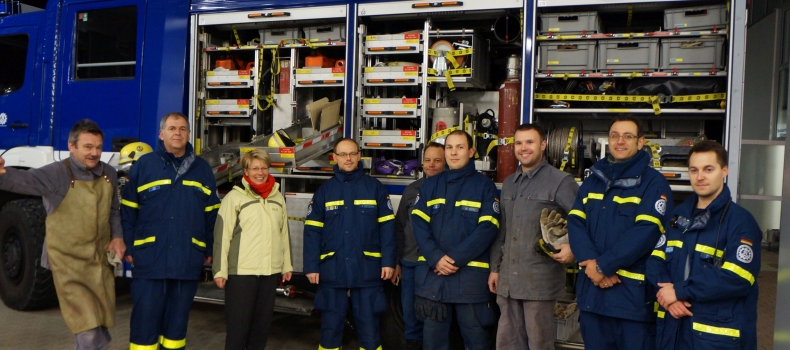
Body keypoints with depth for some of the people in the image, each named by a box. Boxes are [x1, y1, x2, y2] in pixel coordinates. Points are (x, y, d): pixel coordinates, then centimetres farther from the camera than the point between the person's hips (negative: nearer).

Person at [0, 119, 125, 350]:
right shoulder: (56, 174, -16)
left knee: (102, 326, 17)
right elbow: (25, 180, -35)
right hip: (68, 262, -5)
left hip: (101, 260, 5)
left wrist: (117, 236, -1)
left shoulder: (109, 174, 2)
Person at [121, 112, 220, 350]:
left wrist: (209, 250, 7)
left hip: (188, 260, 2)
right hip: (149, 258, -2)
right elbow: (128, 211, 2)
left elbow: (212, 214, 10)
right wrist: (128, 248, -4)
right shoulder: (144, 165, 1)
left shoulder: (202, 169, 8)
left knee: (178, 319, 12)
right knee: (145, 319, 2)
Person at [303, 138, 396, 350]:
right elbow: (312, 231, 4)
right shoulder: (324, 191, 7)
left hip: (367, 270, -1)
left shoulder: (375, 188, 3)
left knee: (369, 326, 6)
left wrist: (388, 261, -6)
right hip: (332, 270, 1)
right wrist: (311, 266, -2)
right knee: (330, 326, 11)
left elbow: (387, 227, 1)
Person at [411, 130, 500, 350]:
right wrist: (436, 258, -14)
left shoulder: (484, 185, 2)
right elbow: (419, 224, 2)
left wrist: (456, 258, -16)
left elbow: (488, 228, -8)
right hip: (432, 273, 3)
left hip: (470, 273, -3)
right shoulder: (430, 185, 12)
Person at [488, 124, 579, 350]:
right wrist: (494, 268, 17)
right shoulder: (508, 184, 15)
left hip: (540, 279, -6)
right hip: (507, 279, 7)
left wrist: (574, 247, -21)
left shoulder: (560, 181, -7)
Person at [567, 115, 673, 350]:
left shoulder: (654, 182, -4)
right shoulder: (593, 180, 12)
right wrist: (590, 262, -15)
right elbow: (575, 221, 2)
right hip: (592, 290, 5)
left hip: (634, 293, -5)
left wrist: (604, 266, -18)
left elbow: (646, 232, -16)